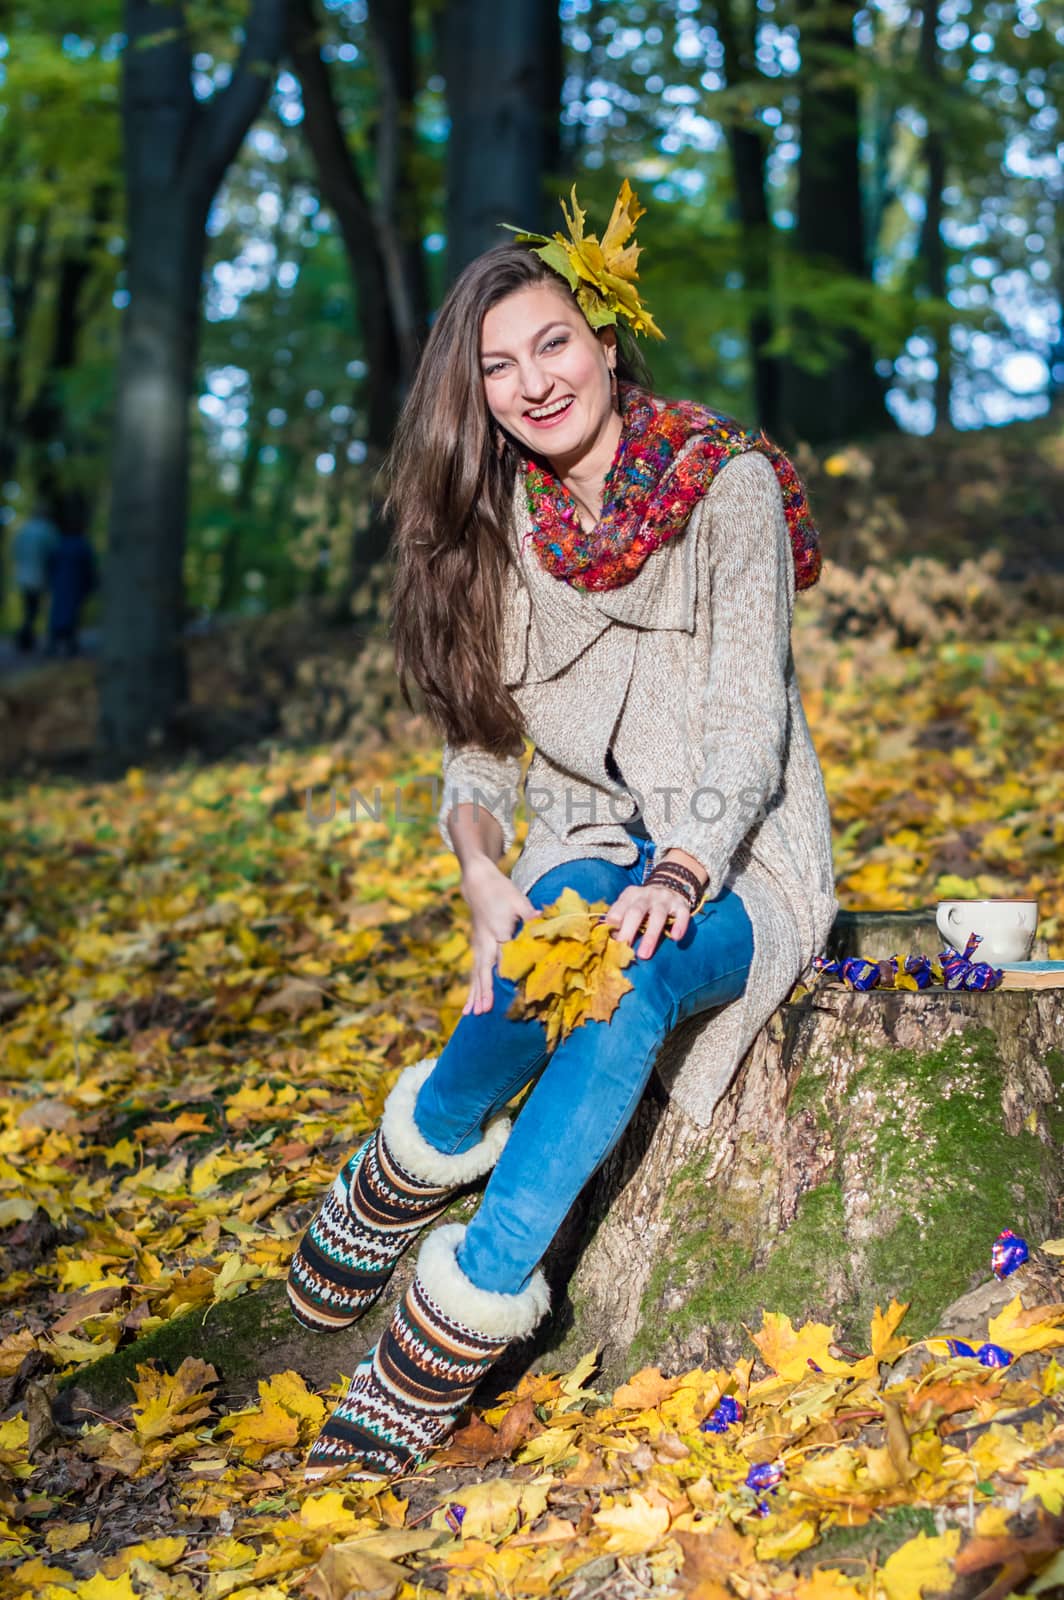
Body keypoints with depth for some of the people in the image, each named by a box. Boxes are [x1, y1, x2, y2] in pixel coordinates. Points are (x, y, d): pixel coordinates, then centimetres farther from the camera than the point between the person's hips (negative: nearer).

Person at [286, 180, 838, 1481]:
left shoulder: (728, 483, -7)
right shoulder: (497, 527, 5)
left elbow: (748, 721, -15)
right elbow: (479, 747, 3)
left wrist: (680, 875, -32)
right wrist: (484, 879, -18)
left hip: (741, 864, -2)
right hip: (588, 850, 3)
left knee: (629, 983, -37)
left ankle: (436, 1353, -35)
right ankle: (384, 1202, -17)